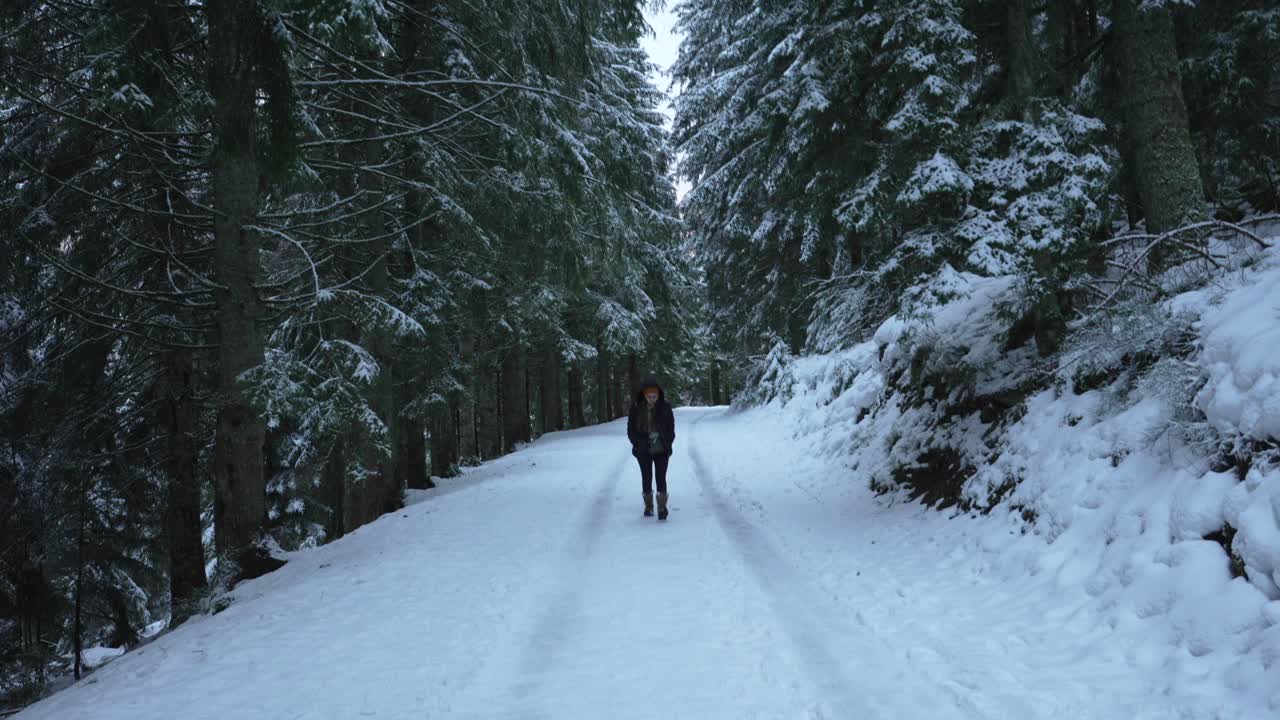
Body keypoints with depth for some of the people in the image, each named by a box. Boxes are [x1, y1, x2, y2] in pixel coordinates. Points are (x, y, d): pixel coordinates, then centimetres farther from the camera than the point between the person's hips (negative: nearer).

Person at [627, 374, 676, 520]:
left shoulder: (665, 407, -5)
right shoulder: (636, 409, -6)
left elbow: (671, 429, 3)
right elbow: (631, 430, 1)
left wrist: (667, 444, -5)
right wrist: (639, 444, -8)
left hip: (662, 451, -1)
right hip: (644, 451, 1)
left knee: (661, 477, -6)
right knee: (646, 478, 10)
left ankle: (662, 507, 0)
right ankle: (648, 506, 24)